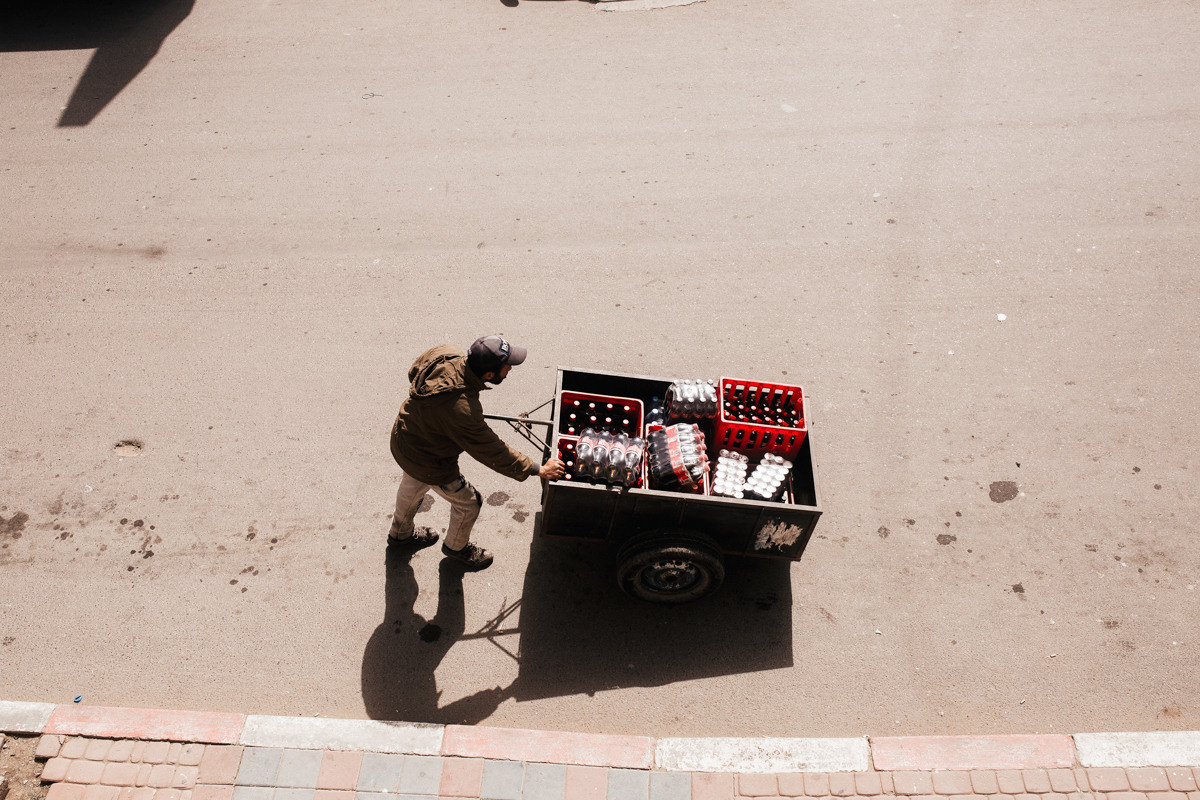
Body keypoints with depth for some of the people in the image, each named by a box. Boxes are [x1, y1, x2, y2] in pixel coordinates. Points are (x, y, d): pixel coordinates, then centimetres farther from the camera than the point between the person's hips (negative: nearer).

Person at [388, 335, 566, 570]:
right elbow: (491, 452, -30)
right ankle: (456, 546, 48)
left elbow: (414, 373, 1)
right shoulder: (462, 411, -43)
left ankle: (401, 533, 65)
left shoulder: (445, 353, -21)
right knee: (468, 502, 17)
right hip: (428, 463, -8)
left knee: (413, 487, 35)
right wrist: (538, 470, -21)